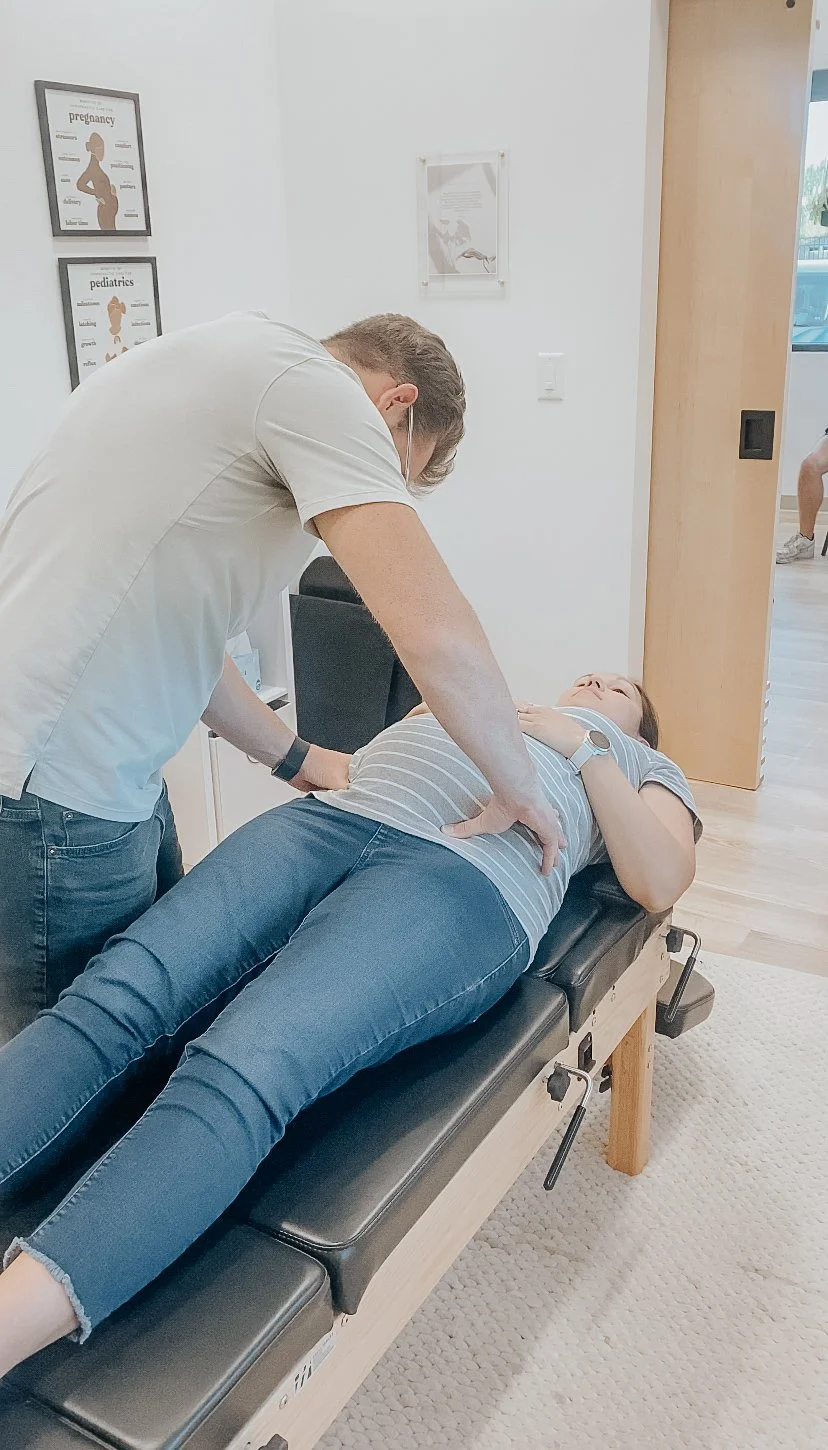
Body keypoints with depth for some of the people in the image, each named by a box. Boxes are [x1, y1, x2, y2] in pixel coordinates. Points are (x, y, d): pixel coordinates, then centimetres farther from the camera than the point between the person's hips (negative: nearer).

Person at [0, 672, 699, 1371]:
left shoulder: (641, 762, 32)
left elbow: (661, 882, 9)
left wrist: (585, 746, 8)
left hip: (469, 875, -5)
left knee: (240, 1069, -32)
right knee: (115, 995, -23)